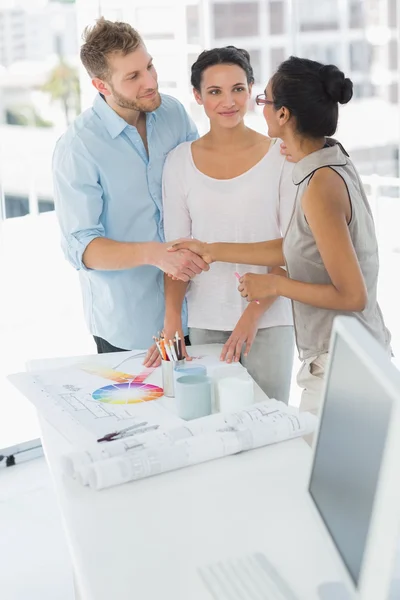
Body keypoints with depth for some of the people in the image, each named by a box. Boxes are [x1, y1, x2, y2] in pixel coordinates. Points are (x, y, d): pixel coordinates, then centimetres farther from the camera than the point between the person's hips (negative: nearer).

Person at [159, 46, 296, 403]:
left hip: (269, 318, -1)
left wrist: (254, 313, -13)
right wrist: (172, 321, -9)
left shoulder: (280, 156, -3)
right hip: (205, 321, 1)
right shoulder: (180, 162, 2)